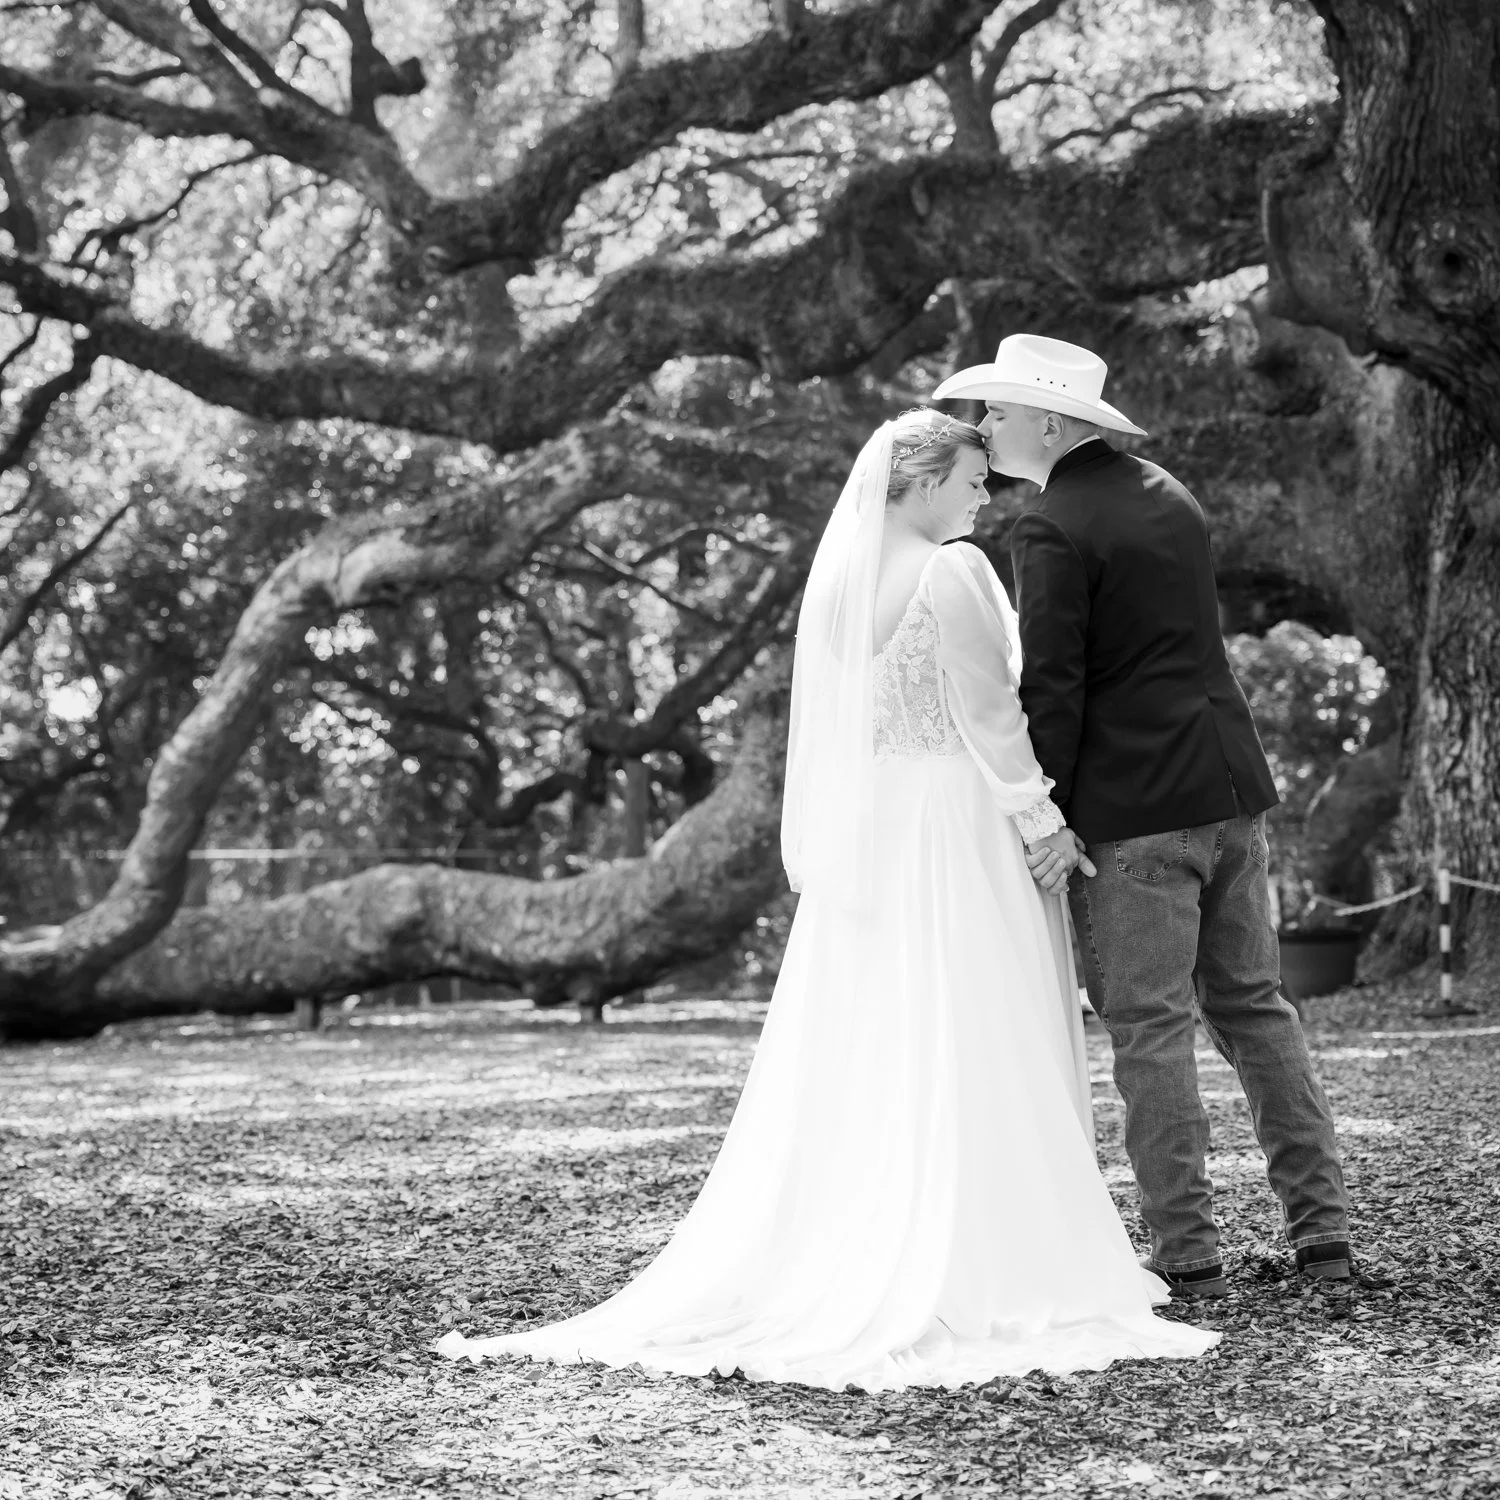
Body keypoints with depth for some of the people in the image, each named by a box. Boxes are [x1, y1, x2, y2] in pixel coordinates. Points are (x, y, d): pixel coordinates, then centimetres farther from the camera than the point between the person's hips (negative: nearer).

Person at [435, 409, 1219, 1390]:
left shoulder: (837, 572, 9)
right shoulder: (952, 573, -13)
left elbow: (835, 723, 12)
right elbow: (991, 718, -14)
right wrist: (1046, 826, -8)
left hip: (859, 834, 7)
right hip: (954, 828, -7)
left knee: (852, 1059, 10)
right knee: (964, 1059, -2)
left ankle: (813, 1264, 11)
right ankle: (975, 1267, 0)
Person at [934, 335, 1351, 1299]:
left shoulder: (1053, 530, -12)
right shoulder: (1169, 495, 13)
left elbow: (1052, 686, -16)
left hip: (1131, 808, -8)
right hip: (1230, 789, 8)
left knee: (1151, 1026, -1)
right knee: (1254, 1003, 14)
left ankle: (1189, 1253, 1)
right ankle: (1324, 1231, 15)